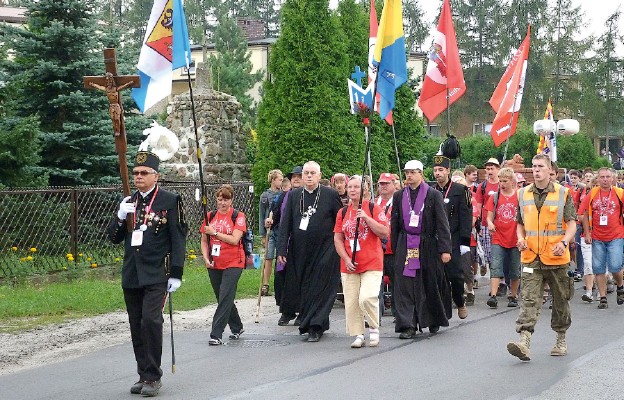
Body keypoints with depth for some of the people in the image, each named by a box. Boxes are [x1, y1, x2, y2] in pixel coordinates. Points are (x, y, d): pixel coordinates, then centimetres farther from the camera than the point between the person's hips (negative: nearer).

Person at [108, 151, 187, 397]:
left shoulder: (170, 201, -3)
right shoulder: (128, 203, 12)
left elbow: (178, 239, -4)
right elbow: (114, 238, 14)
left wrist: (176, 273, -9)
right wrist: (120, 217, -6)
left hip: (156, 275, -5)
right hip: (131, 275, 5)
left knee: (151, 321, -16)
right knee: (137, 327, 8)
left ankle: (153, 377, -8)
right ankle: (143, 375, 17)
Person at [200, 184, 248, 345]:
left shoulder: (238, 216, -4)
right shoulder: (210, 216, 8)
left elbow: (234, 240, -15)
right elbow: (204, 241, 12)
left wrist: (214, 232, -14)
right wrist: (206, 259, -3)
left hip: (233, 264, -5)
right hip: (214, 265, 5)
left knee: (225, 298, -12)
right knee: (223, 299, 13)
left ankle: (216, 335, -12)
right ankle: (237, 328, 31)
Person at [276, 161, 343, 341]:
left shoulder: (330, 195, -2)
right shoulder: (293, 195, 7)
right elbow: (285, 224, 5)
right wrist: (282, 249, -2)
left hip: (324, 251, -3)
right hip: (299, 251, 3)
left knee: (319, 288, -2)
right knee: (301, 287, 8)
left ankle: (315, 327, 2)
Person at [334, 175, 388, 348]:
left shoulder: (374, 209, 0)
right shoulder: (342, 212, 11)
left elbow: (384, 233, -8)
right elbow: (338, 239, 10)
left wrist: (366, 218, -17)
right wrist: (346, 259, -3)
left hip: (372, 264, -4)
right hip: (349, 266, 4)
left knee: (367, 298, -19)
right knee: (351, 303, 1)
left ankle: (374, 328, 3)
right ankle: (358, 335, 12)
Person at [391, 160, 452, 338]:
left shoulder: (433, 195, -2)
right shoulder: (399, 196, 8)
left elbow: (442, 223, -5)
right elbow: (394, 223, 13)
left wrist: (445, 249, -10)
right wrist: (395, 248, 10)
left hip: (427, 246, -2)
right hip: (405, 247, 2)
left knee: (430, 284, 8)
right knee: (405, 286, -5)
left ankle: (434, 320, 29)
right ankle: (407, 326, -4)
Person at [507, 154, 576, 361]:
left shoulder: (563, 193, 1)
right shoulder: (523, 194, 9)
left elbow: (571, 224, -1)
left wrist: (564, 242, -19)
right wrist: (520, 238, -1)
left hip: (556, 257, -1)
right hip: (531, 257, 1)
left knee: (560, 301, 11)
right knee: (529, 300, -11)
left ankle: (561, 340, 27)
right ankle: (524, 341, -22)